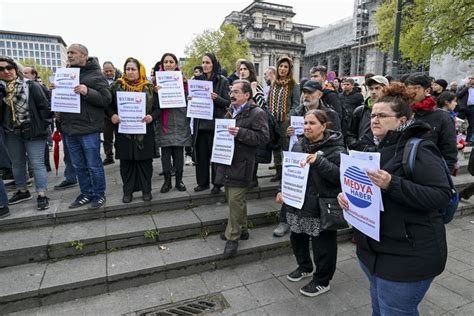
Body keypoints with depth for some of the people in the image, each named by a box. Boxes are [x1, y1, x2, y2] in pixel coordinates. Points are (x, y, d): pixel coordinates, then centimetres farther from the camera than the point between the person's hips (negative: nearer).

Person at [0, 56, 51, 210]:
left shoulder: (31, 85, -8)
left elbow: (44, 106, -8)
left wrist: (43, 126, -9)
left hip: (33, 132, -5)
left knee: (37, 164, -2)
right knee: (17, 163, 16)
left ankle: (42, 195, 3)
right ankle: (22, 191, 32)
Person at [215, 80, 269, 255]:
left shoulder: (257, 113, -8)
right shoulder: (231, 111, 17)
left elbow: (263, 137, -17)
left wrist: (240, 133, -24)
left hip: (241, 163, -8)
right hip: (227, 160, 8)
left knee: (235, 199, -7)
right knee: (233, 198, 15)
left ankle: (233, 237, 8)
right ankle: (241, 229, 32)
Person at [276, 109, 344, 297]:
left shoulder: (335, 148, -13)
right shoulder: (299, 145, 7)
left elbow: (340, 175, -22)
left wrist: (319, 161, -31)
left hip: (322, 206, -6)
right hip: (298, 202, 7)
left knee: (322, 245, 8)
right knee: (297, 238, 21)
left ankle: (322, 281, 31)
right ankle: (305, 267, 47)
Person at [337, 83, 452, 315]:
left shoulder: (420, 149, -16)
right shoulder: (378, 149, 9)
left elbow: (442, 196, -23)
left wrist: (392, 184, -33)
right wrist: (347, 195, -2)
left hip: (407, 255, -8)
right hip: (372, 248, 8)